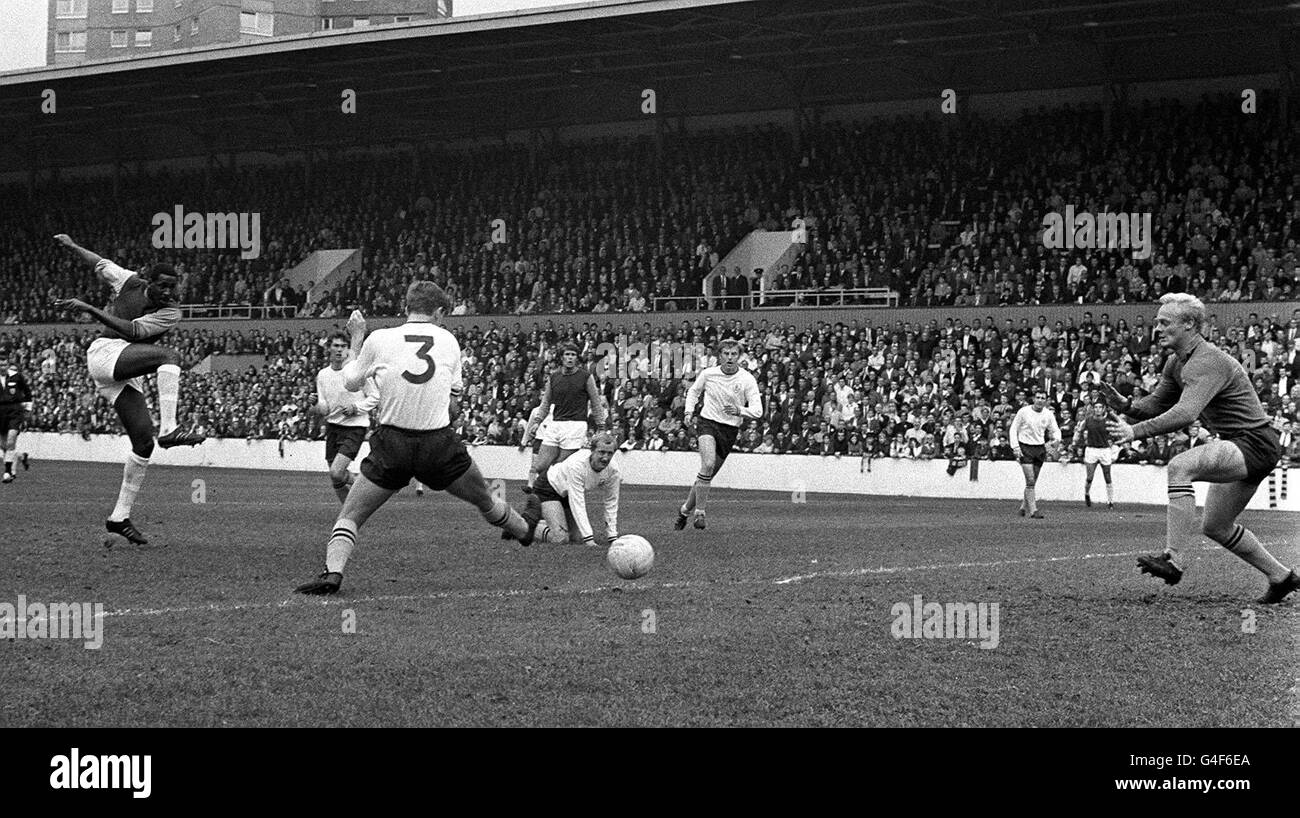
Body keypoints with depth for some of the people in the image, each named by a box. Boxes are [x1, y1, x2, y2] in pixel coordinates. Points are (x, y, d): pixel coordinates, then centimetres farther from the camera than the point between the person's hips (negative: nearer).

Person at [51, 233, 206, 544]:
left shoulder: (171, 313, 1)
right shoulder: (130, 283, 3)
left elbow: (133, 330, -13)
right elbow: (101, 263, 23)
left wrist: (90, 309, -20)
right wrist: (71, 245, 28)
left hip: (127, 376, 4)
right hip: (104, 352, -4)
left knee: (144, 443, -4)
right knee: (170, 355, -28)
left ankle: (119, 517, 4)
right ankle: (168, 428, -42)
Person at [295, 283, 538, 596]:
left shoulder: (379, 339, -2)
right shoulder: (449, 341, 4)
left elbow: (351, 382, 13)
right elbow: (453, 408, 9)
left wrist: (355, 339, 24)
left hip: (392, 443, -1)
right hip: (439, 444, 1)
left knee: (350, 515, 5)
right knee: (485, 500, 25)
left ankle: (333, 571, -16)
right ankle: (524, 531, 47)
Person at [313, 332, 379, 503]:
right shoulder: (322, 375, 6)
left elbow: (375, 397, -2)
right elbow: (324, 410, 7)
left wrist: (356, 407, -17)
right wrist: (316, 404, -15)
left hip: (355, 427, -5)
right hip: (333, 426, 5)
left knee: (336, 473, -20)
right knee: (335, 482, 6)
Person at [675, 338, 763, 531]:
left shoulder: (747, 380, -8)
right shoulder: (708, 374, -3)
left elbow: (757, 410, -12)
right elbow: (693, 391, 18)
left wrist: (740, 411, -31)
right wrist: (689, 412, 3)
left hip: (730, 430, 1)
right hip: (707, 421, -1)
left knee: (708, 475, 7)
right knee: (708, 464, -27)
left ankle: (685, 510, 29)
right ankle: (700, 512, -21)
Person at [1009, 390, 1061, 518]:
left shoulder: (1048, 414, 3)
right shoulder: (1024, 411, -8)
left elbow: (1055, 430, 10)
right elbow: (1014, 429, -2)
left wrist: (1056, 439, -14)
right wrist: (1015, 447, -11)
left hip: (1040, 449, 4)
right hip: (1025, 448, -4)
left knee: (1032, 482, 9)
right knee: (1030, 481, -13)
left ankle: (1024, 506, 27)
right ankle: (1033, 510, -13)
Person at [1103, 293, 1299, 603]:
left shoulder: (1207, 362, -23)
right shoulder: (1176, 363, 9)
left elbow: (1185, 413, -36)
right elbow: (1157, 405, 14)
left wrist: (1135, 431, -40)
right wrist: (1125, 405, -6)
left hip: (1254, 444, -11)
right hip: (1240, 445, 11)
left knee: (1179, 467, -30)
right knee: (1215, 526, 19)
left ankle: (1173, 559, -34)